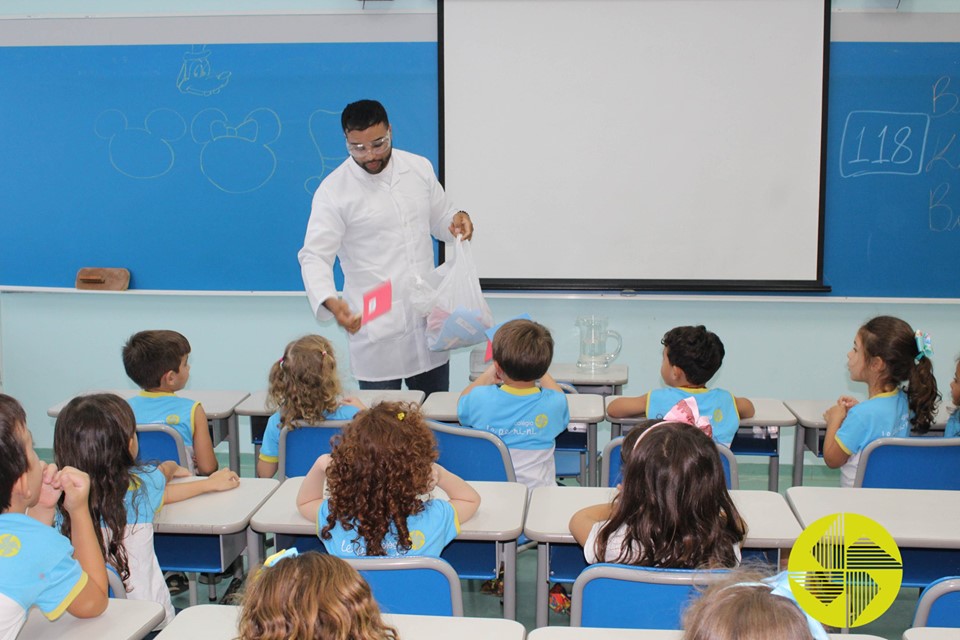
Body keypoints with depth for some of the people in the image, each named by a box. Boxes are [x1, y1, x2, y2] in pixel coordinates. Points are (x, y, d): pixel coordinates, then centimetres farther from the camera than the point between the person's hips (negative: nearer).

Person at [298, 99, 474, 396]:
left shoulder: (419, 168, 4)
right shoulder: (334, 190, -9)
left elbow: (439, 220, 17)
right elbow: (315, 256, -13)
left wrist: (458, 219, -7)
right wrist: (330, 301, -32)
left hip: (428, 320, 4)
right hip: (376, 333, -4)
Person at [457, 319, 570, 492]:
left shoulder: (480, 398, -13)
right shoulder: (554, 403, -13)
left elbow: (462, 402, 15)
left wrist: (486, 376, 26)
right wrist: (541, 373, 30)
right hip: (537, 489, -1)